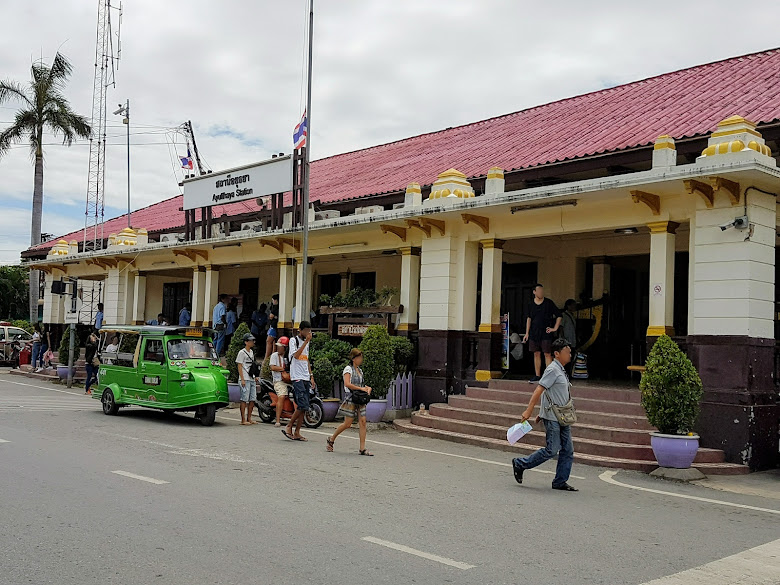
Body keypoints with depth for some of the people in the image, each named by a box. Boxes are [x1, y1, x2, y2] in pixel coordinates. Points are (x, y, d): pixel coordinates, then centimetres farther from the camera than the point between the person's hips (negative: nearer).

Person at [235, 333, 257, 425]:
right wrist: (242, 379, -16)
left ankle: (249, 418, 15)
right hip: (245, 379, -8)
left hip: (252, 379, 8)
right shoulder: (242, 352, -6)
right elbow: (239, 366, -10)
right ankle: (243, 420, -5)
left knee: (252, 399, 7)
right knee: (244, 399, -7)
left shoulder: (251, 352, 18)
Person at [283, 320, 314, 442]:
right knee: (302, 406, -16)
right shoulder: (293, 340, -4)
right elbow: (296, 355, -20)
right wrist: (306, 342, -19)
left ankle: (297, 433, 7)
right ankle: (288, 427, -3)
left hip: (306, 378, 8)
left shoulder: (306, 342, 19)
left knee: (304, 408, 3)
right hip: (297, 377, -8)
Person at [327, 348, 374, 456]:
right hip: (350, 399, -7)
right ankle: (331, 439, 17)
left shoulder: (360, 371, 17)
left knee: (362, 422, -3)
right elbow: (347, 384, -20)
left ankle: (362, 448, -2)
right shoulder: (348, 369, -7)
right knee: (348, 424, -4)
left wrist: (367, 388, 4)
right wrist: (361, 388, -18)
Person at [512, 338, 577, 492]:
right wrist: (528, 411, -25)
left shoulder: (561, 370, 17)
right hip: (552, 417, -9)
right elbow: (539, 390, -19)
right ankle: (520, 464, 6)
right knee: (552, 450, -7)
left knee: (568, 450, 5)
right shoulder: (553, 369, -12)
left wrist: (541, 413, 22)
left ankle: (560, 482, 11)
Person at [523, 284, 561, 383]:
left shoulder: (549, 303, -2)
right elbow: (529, 319, 17)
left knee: (547, 354, -6)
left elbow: (559, 316, 4)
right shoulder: (531, 304, 8)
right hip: (534, 333, 4)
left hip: (546, 333, -4)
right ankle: (537, 376, 14)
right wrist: (527, 333, 13)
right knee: (536, 354, 7)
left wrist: (555, 328, -2)